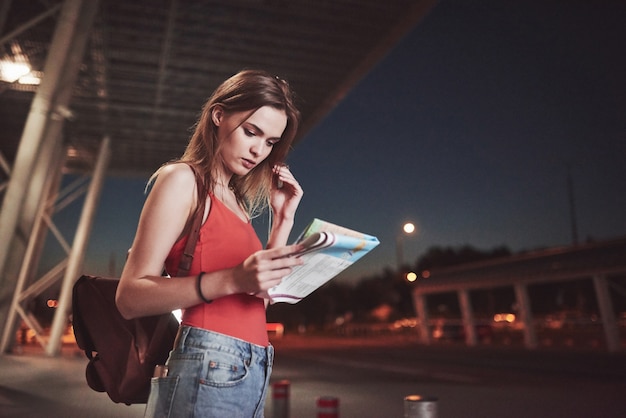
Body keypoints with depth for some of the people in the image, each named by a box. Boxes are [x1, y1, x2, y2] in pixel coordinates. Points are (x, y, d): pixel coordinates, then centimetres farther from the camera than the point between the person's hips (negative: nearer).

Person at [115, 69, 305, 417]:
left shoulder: (235, 200, 14)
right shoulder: (182, 179, -7)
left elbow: (261, 297, 11)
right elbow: (130, 297, -14)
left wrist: (283, 219, 6)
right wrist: (232, 280, -26)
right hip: (209, 370, -7)